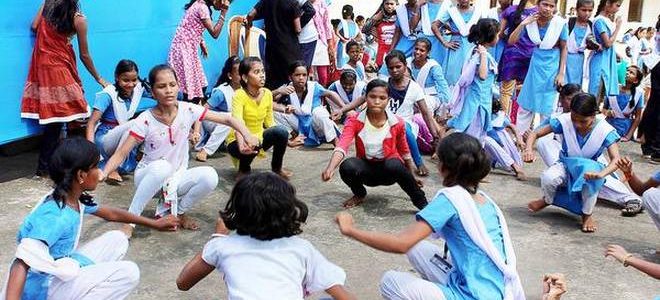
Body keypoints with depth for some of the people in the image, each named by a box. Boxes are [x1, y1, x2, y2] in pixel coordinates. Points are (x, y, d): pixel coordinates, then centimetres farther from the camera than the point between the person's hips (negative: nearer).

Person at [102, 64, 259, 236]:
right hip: (148, 178, -3)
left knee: (209, 177, -26)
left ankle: (177, 212, 2)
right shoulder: (145, 120, -18)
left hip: (176, 177, 3)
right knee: (162, 167, -38)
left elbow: (227, 119, -10)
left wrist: (246, 135, -28)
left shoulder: (188, 110, -11)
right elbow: (121, 153, -19)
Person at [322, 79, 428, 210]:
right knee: (347, 166, -33)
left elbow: (404, 151, 6)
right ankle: (360, 194, 2)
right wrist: (330, 168, -49)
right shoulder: (355, 121, -13)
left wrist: (412, 177, 17)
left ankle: (422, 202, -15)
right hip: (367, 169, 1)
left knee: (394, 165, -38)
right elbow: (342, 146, -30)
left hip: (389, 170, -1)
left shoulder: (397, 123, -11)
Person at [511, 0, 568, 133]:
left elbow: (564, 49, -6)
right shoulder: (531, 21, -9)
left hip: (552, 70, -3)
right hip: (534, 67, 3)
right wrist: (522, 24, -20)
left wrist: (561, 73, -8)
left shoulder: (560, 23, -16)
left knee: (547, 109, 8)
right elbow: (511, 41, -8)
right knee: (525, 105, 11)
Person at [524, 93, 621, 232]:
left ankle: (587, 214, -10)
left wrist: (601, 174, -50)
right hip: (565, 165, 1)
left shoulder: (605, 131, -20)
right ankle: (548, 200, 6)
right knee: (548, 178, -34)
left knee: (591, 177, -40)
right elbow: (535, 134, -13)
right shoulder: (564, 121, -18)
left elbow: (615, 159, -28)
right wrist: (528, 149, -36)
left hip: (588, 168, -1)